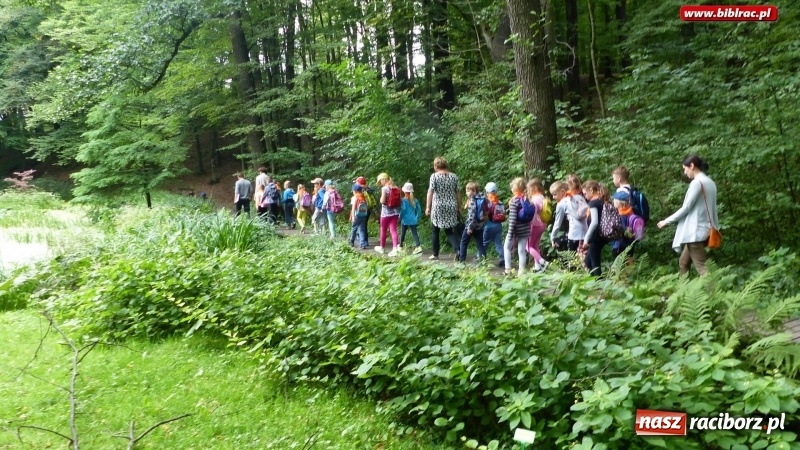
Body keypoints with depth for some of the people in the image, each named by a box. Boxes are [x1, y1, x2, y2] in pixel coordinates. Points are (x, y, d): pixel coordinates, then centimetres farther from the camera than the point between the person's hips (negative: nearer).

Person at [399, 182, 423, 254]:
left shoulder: (404, 200, -11)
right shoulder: (415, 200, 4)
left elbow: (403, 210, -14)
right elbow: (419, 210, 6)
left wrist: (400, 218, -3)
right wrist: (417, 218, 16)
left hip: (405, 220, -3)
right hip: (413, 220, 3)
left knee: (402, 233, 14)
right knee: (414, 233, 0)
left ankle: (401, 246, 29)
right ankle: (418, 246, -18)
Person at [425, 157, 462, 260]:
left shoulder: (434, 176, -6)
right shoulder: (454, 176, 6)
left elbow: (430, 192, -11)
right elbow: (458, 193, 7)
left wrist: (428, 207, -9)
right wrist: (458, 207, 15)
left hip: (438, 207, -4)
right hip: (451, 207, 4)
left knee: (435, 231, 11)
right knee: (449, 231, 10)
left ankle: (435, 254, 13)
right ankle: (458, 249, -13)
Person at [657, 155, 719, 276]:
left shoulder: (697, 182, -14)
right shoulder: (710, 182, 12)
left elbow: (686, 208, -14)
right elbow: (705, 207, 14)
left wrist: (667, 221, -4)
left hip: (696, 231, -9)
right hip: (704, 228, 9)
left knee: (701, 267, -10)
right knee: (683, 262, 18)